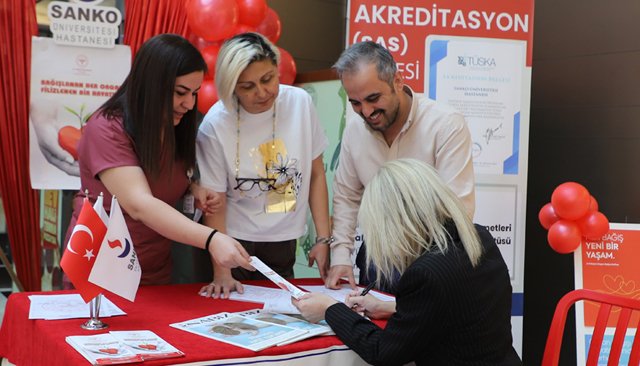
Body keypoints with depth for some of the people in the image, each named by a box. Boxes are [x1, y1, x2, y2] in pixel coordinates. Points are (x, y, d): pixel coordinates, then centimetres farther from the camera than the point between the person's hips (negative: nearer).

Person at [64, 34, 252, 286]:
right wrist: (211, 239, -42)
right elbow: (139, 205, -32)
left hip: (157, 272, 6)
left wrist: (194, 189, -7)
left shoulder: (175, 128, 0)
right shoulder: (106, 129, -22)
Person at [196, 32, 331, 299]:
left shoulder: (300, 102, -10)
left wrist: (323, 239, -3)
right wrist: (221, 273, -15)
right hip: (234, 240, -2)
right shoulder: (215, 125, -16)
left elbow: (316, 174, 0)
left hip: (284, 243, 3)